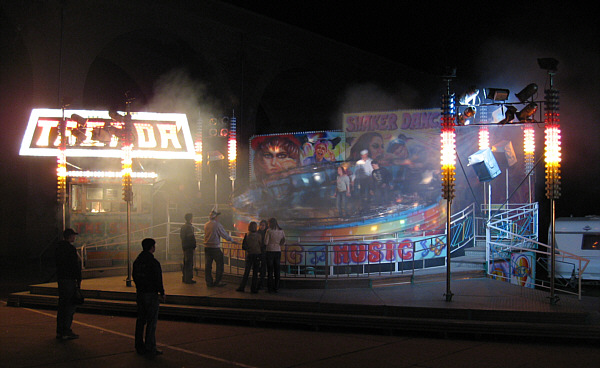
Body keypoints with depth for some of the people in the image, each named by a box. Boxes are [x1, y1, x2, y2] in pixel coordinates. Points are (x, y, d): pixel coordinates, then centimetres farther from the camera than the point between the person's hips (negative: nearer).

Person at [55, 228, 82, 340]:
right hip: (70, 279, -9)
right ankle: (66, 332, -6)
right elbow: (75, 266, -17)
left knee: (62, 304, 14)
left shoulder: (59, 246, 12)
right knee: (70, 305, -5)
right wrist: (79, 280, -11)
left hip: (61, 278, 9)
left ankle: (60, 331, 19)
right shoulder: (71, 248, -16)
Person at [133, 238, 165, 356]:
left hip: (139, 293, 8)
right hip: (151, 294, -8)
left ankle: (139, 346, 20)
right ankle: (150, 348, 0)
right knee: (151, 322, -2)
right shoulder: (153, 262, -17)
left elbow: (134, 276, 14)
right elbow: (158, 280, -16)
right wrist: (162, 293, -5)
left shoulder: (137, 261, 7)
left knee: (140, 320, 14)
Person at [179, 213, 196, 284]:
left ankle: (184, 278, 21)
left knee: (185, 263, 15)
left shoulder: (183, 226, 12)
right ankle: (188, 279, -4)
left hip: (184, 246, 9)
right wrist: (194, 245, -10)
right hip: (189, 246, -9)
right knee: (189, 263, -5)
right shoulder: (189, 227, -16)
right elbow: (191, 237, -19)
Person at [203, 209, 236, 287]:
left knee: (207, 265, 8)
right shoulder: (217, 224, -11)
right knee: (220, 265, 4)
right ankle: (217, 282, 4)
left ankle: (209, 282, 11)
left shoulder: (206, 225, 8)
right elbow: (224, 234, -6)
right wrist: (232, 240, 8)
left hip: (207, 247, 6)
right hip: (215, 248, -6)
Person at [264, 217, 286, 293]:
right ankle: (276, 288, 10)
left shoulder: (269, 231, -10)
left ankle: (270, 288, 2)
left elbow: (266, 242, -11)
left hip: (270, 251, -4)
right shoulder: (281, 231, 3)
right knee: (277, 270, 9)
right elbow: (284, 242, 9)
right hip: (278, 251, 4)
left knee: (270, 270, 1)